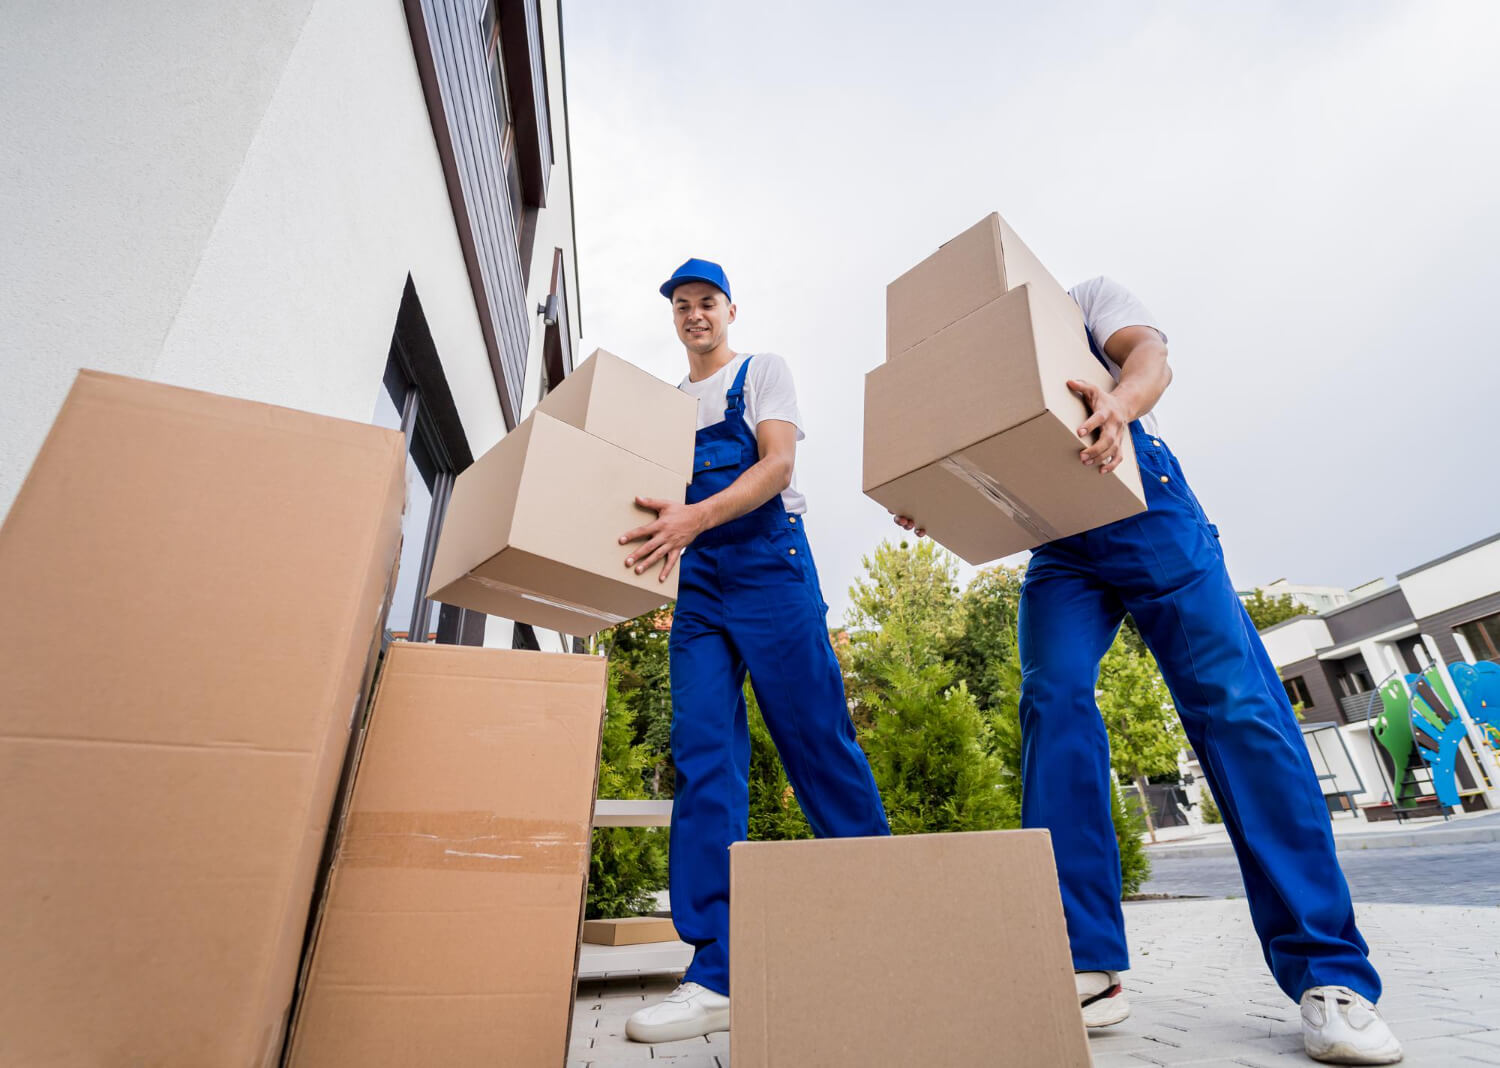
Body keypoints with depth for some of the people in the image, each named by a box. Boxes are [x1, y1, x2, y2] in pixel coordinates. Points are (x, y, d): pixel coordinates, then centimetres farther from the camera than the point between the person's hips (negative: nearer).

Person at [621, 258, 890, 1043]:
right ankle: (718, 974, -4)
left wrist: (696, 517, -23)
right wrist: (665, 533, -2)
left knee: (819, 741, -4)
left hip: (769, 563, -4)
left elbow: (778, 462, -7)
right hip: (698, 580, 5)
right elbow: (661, 496, 21)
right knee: (702, 755, -7)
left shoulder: (762, 370, 11)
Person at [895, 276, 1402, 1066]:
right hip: (1056, 545, 3)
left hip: (1148, 510, -2)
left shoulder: (1086, 299, 15)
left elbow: (1148, 352, -8)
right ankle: (1087, 967, -13)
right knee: (1054, 702, -16)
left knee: (1235, 704, -12)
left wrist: (1120, 400, -33)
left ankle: (1328, 976, -4)